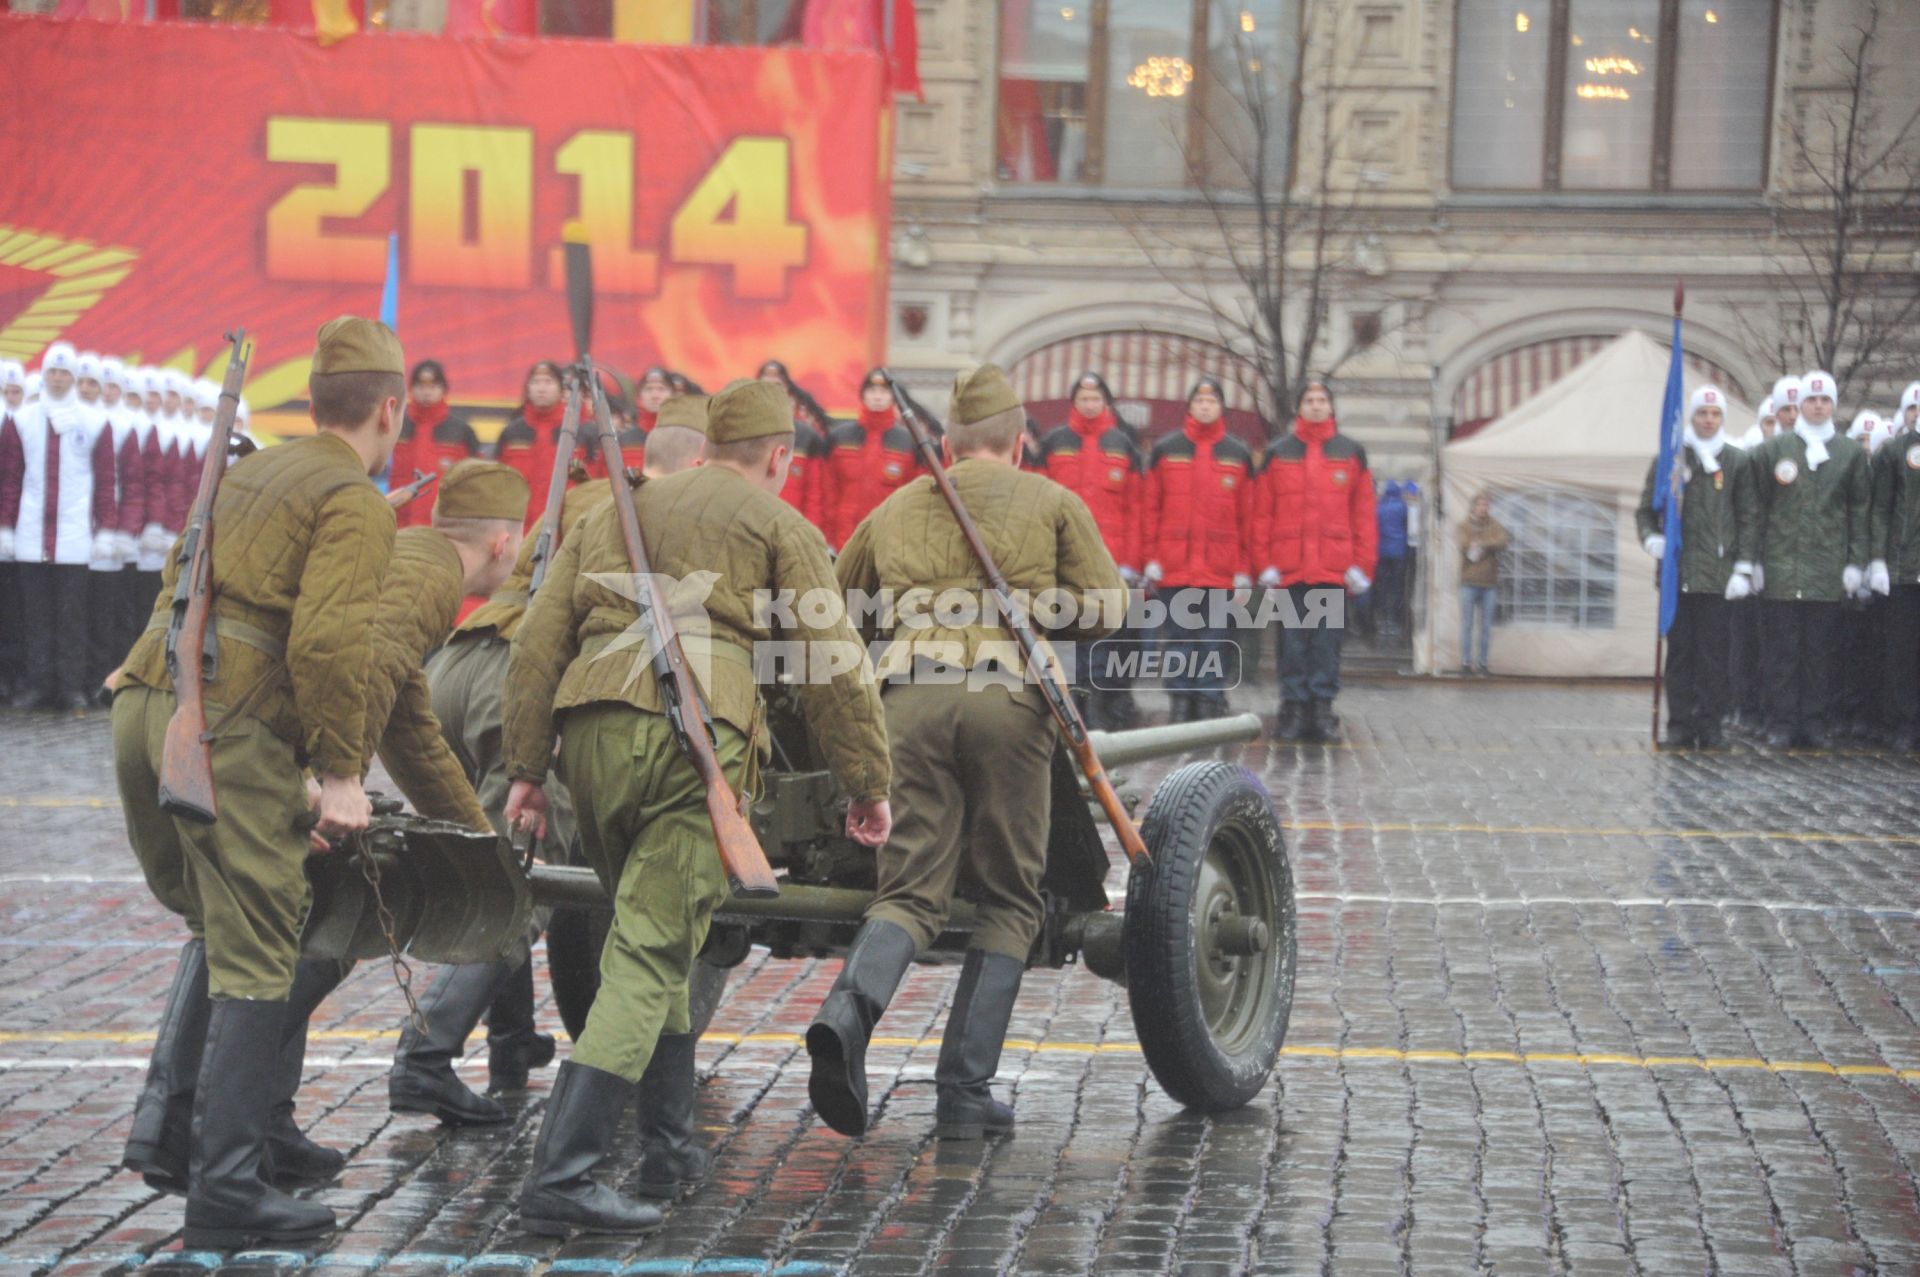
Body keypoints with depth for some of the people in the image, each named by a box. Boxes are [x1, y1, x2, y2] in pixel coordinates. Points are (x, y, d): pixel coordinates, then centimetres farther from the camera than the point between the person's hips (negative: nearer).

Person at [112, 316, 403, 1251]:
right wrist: (339, 774, -9)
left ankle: (163, 1116, 13)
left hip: (142, 707, 8)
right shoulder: (356, 503, -2)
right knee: (253, 960, -2)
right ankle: (225, 1192, -1)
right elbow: (327, 645, -15)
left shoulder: (245, 474, 24)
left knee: (215, 925, 24)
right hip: (228, 729, -8)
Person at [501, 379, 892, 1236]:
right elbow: (832, 664, 5)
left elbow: (537, 644, 19)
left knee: (651, 929, 23)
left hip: (590, 726, 5)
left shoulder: (611, 513, 27)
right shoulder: (779, 526, 13)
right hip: (694, 735, -5)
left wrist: (526, 767, 20)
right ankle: (560, 1176, -19)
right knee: (649, 954, -9)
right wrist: (869, 785, 11)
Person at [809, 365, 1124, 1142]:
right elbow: (1108, 607, 14)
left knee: (911, 891, 3)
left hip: (908, 697, 2)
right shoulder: (1052, 503, 18)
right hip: (1007, 698, -2)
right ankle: (964, 1094, 2)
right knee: (1009, 900, 8)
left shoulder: (896, 510, 25)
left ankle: (849, 1009, -29)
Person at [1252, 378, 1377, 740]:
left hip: (1334, 568, 0)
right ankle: (1294, 709, 6)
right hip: (1289, 567, 0)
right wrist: (1265, 563, -3)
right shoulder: (1278, 453, 8)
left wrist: (1362, 564, -2)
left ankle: (1322, 707, 6)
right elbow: (1262, 514, 4)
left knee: (1327, 639, 1)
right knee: (1293, 639, 2)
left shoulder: (1351, 453, 9)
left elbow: (1364, 513, 5)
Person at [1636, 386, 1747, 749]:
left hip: (1718, 575, -1)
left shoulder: (1736, 462, 7)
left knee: (1713, 652, 0)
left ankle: (1710, 726, 6)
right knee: (1679, 650, 3)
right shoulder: (1670, 460, 10)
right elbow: (1645, 509, 14)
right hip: (1677, 573, 1)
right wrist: (1651, 538, -6)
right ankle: (1680, 726, 7)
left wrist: (1743, 569, -2)